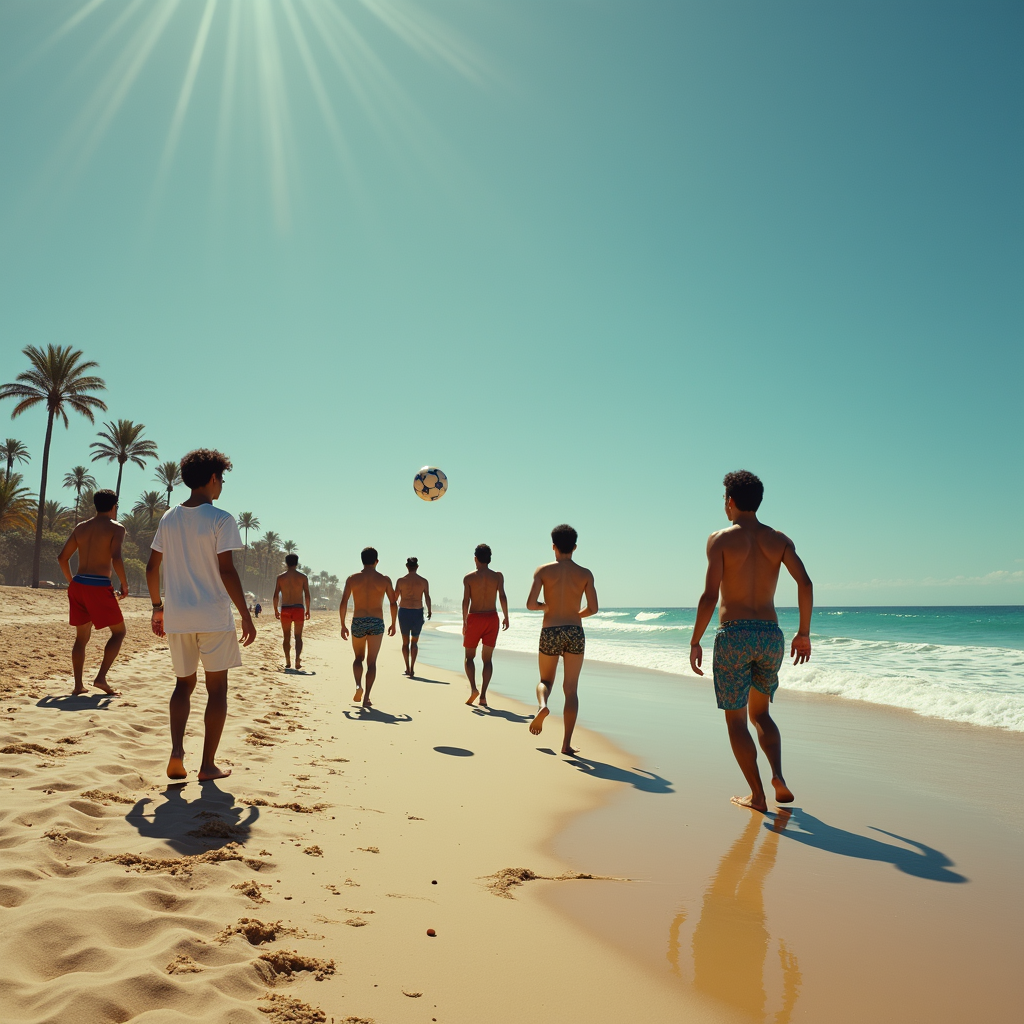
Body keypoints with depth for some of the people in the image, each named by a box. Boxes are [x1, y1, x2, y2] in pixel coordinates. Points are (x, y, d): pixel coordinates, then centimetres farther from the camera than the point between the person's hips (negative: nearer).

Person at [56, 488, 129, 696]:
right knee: (118, 631, 8)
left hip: (78, 585, 6)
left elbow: (62, 557, 13)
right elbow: (116, 558, -18)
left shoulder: (80, 527, 14)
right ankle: (101, 677, -3)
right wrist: (124, 584, -7)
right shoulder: (116, 528, -3)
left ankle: (78, 685, 12)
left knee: (82, 636, 15)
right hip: (99, 586, -6)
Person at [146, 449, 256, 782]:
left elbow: (152, 568, 10)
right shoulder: (221, 519, -10)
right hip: (213, 616, -5)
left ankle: (176, 752, 2)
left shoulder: (169, 518, 8)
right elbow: (226, 570, -16)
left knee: (184, 683, 19)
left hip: (177, 616, 5)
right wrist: (246, 615, -11)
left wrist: (157, 606, 21)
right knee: (216, 688, 7)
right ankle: (208, 764, 11)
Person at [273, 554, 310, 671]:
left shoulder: (280, 577, 2)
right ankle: (297, 659, -16)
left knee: (287, 637, 12)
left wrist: (275, 610, 12)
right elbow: (307, 595, -3)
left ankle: (288, 662, 14)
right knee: (298, 636, 5)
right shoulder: (303, 577, -1)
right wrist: (307, 610, 6)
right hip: (299, 608, -1)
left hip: (285, 609, 1)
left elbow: (276, 595, 2)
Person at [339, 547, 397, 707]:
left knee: (358, 658, 19)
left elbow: (343, 603, -3)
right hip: (377, 623, -1)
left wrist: (343, 625, 5)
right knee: (371, 662, 4)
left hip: (358, 622, 1)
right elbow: (394, 603, 1)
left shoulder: (352, 578, 2)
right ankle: (366, 697, -4)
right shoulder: (384, 579, 1)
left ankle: (358, 685, -4)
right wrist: (393, 624, 13)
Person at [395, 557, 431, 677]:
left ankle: (408, 668, 15)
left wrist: (396, 607, 17)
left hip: (404, 612, 0)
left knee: (405, 641, 14)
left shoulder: (401, 581, -4)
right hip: (418, 613, 0)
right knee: (414, 642, 11)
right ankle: (412, 669, -2)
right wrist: (429, 610, 14)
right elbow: (427, 597, -1)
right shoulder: (423, 581, -2)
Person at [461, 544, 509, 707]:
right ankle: (483, 695, 0)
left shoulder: (469, 578, -3)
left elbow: (465, 601, -8)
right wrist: (506, 617, 0)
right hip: (492, 618, 2)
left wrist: (464, 622, -3)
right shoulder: (498, 576, 1)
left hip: (474, 619, -1)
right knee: (487, 659, 8)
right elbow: (502, 597, -7)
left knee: (469, 656, 12)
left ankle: (473, 688, -8)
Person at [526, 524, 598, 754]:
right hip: (575, 633, 0)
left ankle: (542, 705, -13)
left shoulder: (543, 571, -1)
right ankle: (567, 743, 4)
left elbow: (530, 604, -9)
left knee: (545, 680, 20)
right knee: (571, 689, 7)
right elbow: (593, 608, -3)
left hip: (550, 632, 0)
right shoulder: (585, 574, 2)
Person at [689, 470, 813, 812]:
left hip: (734, 635, -4)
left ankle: (757, 795, 11)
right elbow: (805, 583, -6)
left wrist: (695, 642, -5)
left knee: (736, 720, 11)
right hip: (771, 635, 4)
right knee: (760, 713, 22)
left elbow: (710, 595, -13)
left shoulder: (720, 539, -5)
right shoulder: (779, 539, 7)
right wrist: (804, 633, 5)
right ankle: (778, 774, 2)